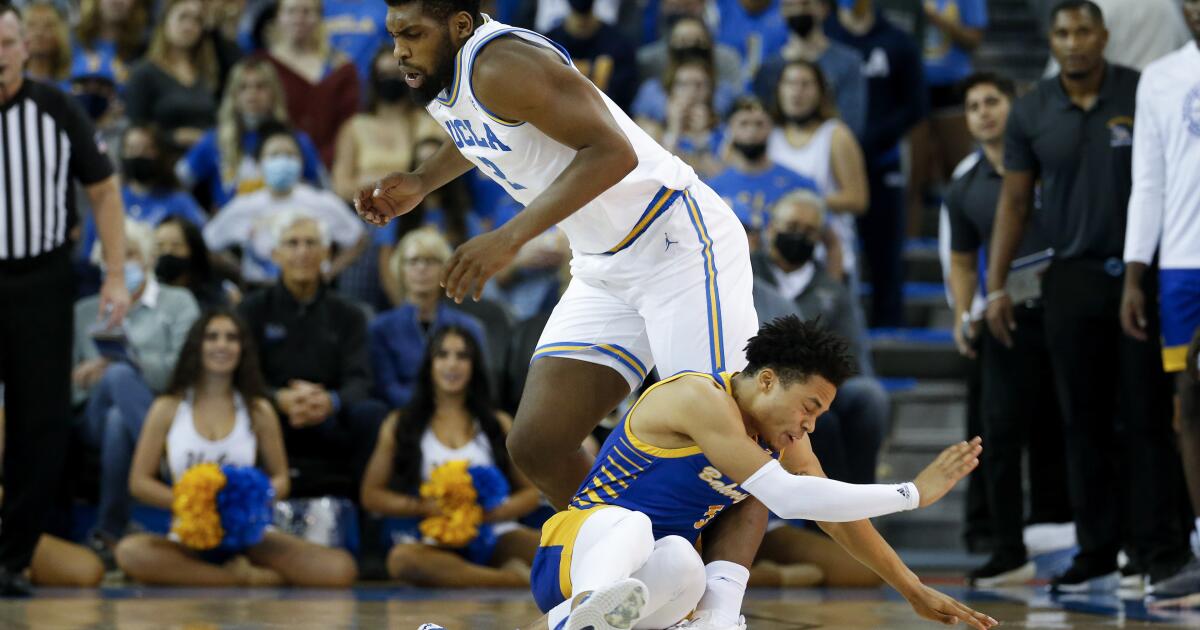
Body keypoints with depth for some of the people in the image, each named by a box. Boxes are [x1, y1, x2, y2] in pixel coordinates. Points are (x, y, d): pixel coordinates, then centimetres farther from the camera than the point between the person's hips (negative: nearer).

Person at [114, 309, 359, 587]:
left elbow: (280, 478, 10)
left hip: (251, 535, 0)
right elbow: (139, 481, 2)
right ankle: (250, 578, -24)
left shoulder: (258, 411, 8)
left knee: (341, 569, -25)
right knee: (130, 551, -36)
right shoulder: (168, 409, 5)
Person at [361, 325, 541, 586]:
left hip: (494, 535, 0)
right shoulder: (399, 425, 13)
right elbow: (371, 495, 11)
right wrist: (424, 507, -7)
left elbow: (531, 492, 15)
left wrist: (494, 512, -7)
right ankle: (516, 579, -35)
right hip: (433, 542, 0)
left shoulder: (499, 425, 16)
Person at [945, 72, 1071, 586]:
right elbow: (962, 260, 20)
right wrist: (963, 317, 5)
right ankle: (1009, 553, -2)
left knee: (1055, 435, 2)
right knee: (1003, 432, -5)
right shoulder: (965, 187, 11)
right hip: (1009, 317, 3)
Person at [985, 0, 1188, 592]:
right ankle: (1097, 553, 9)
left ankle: (1155, 545, 0)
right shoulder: (1031, 113, 6)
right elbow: (1014, 199, 11)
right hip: (1073, 277, 3)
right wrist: (996, 285, 6)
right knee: (1084, 420, 5)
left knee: (1146, 414, -3)